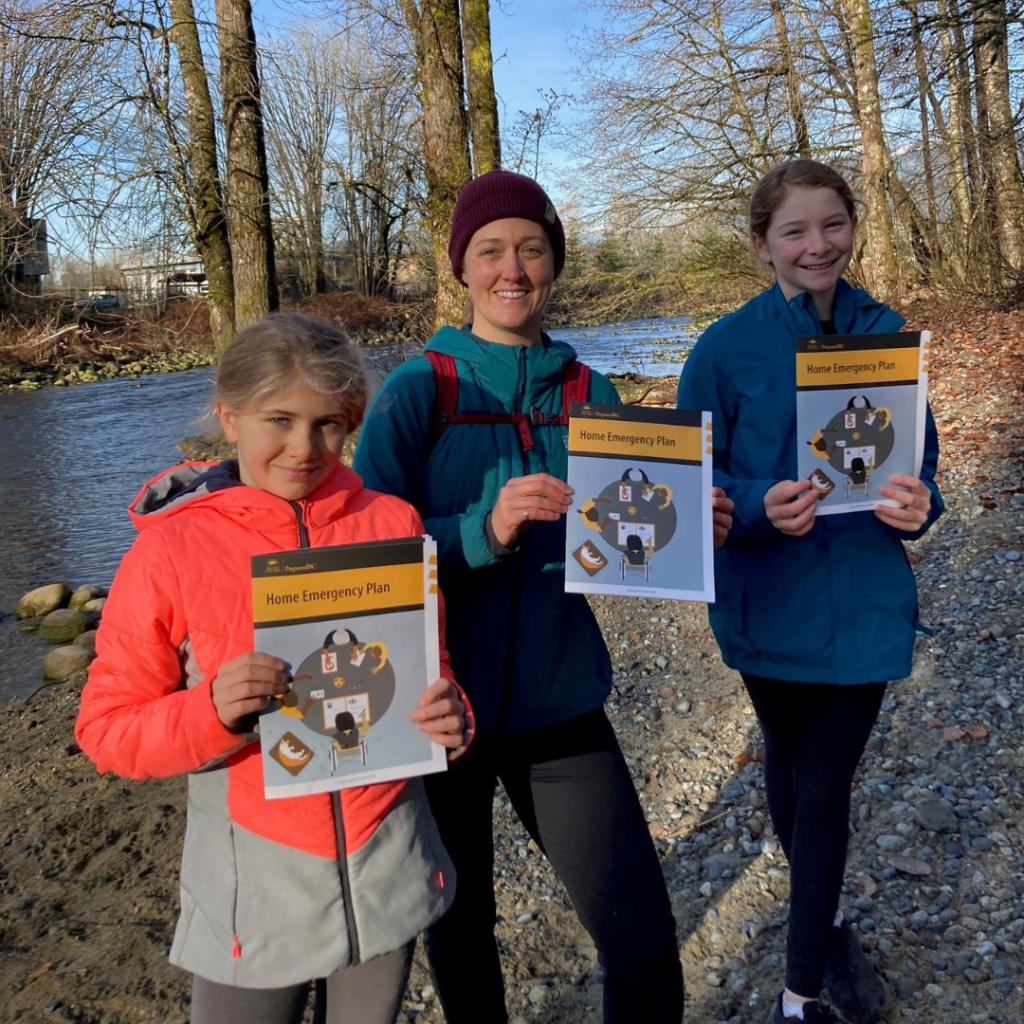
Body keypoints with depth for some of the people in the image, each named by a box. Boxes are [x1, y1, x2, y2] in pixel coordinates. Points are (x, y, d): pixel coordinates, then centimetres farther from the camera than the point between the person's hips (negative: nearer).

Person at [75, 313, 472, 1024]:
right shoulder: (171, 550, -12)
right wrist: (213, 714, -26)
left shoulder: (394, 525, -7)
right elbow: (107, 730, -7)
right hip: (255, 890, -2)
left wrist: (446, 716, -16)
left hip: (389, 867, 2)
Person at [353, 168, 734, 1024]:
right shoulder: (416, 391, -7)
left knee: (643, 942, 2)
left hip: (560, 704, 2)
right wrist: (484, 530, -28)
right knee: (459, 930, 19)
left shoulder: (589, 393, 1)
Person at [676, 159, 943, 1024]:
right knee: (791, 763, 20)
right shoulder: (728, 346, -9)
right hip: (767, 598, 0)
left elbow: (920, 458, 3)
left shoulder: (886, 334, -3)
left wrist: (919, 503, -19)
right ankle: (825, 924, 48)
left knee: (826, 787, 4)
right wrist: (759, 506, -27)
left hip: (863, 602, 0)